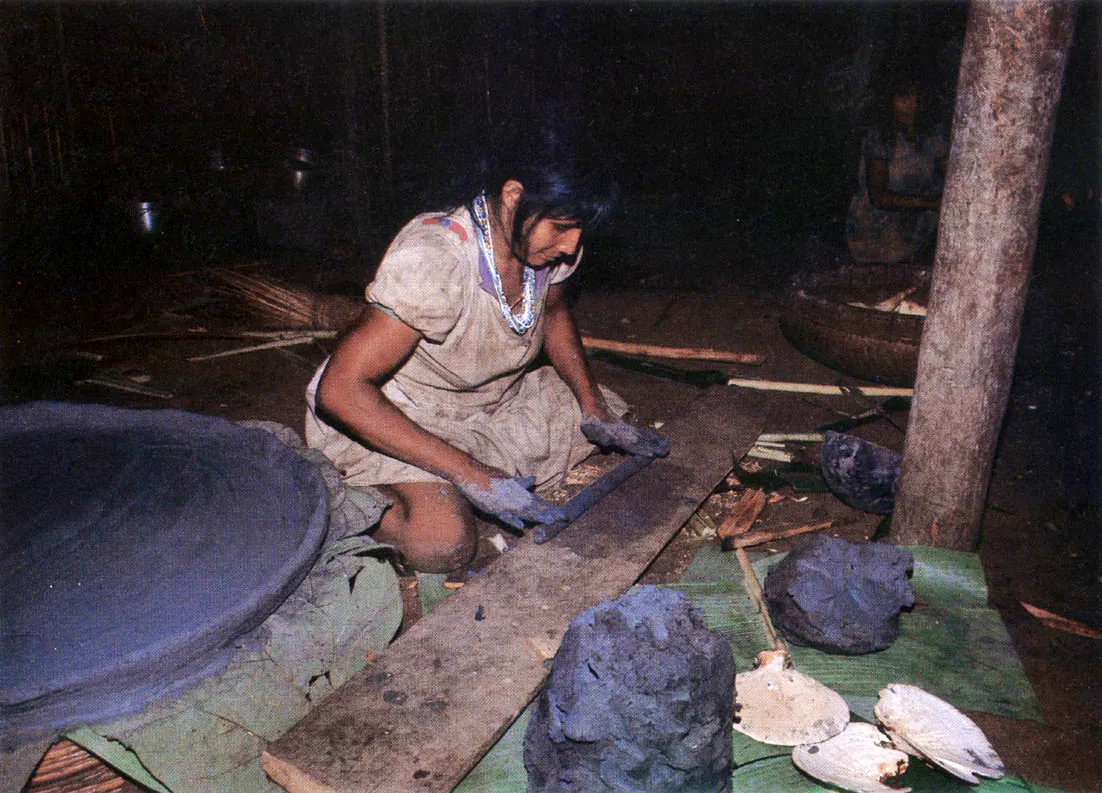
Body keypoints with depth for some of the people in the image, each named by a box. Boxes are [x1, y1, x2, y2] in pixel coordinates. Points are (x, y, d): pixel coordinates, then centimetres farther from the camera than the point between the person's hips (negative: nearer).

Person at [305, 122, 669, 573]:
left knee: (607, 416, 0)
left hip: (494, 401, 8)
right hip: (387, 418, -7)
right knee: (445, 543, -31)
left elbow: (554, 312, 12)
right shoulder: (433, 260, -32)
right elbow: (339, 391, -33)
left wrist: (595, 411, 0)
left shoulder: (547, 242, -11)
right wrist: (468, 473, -35)